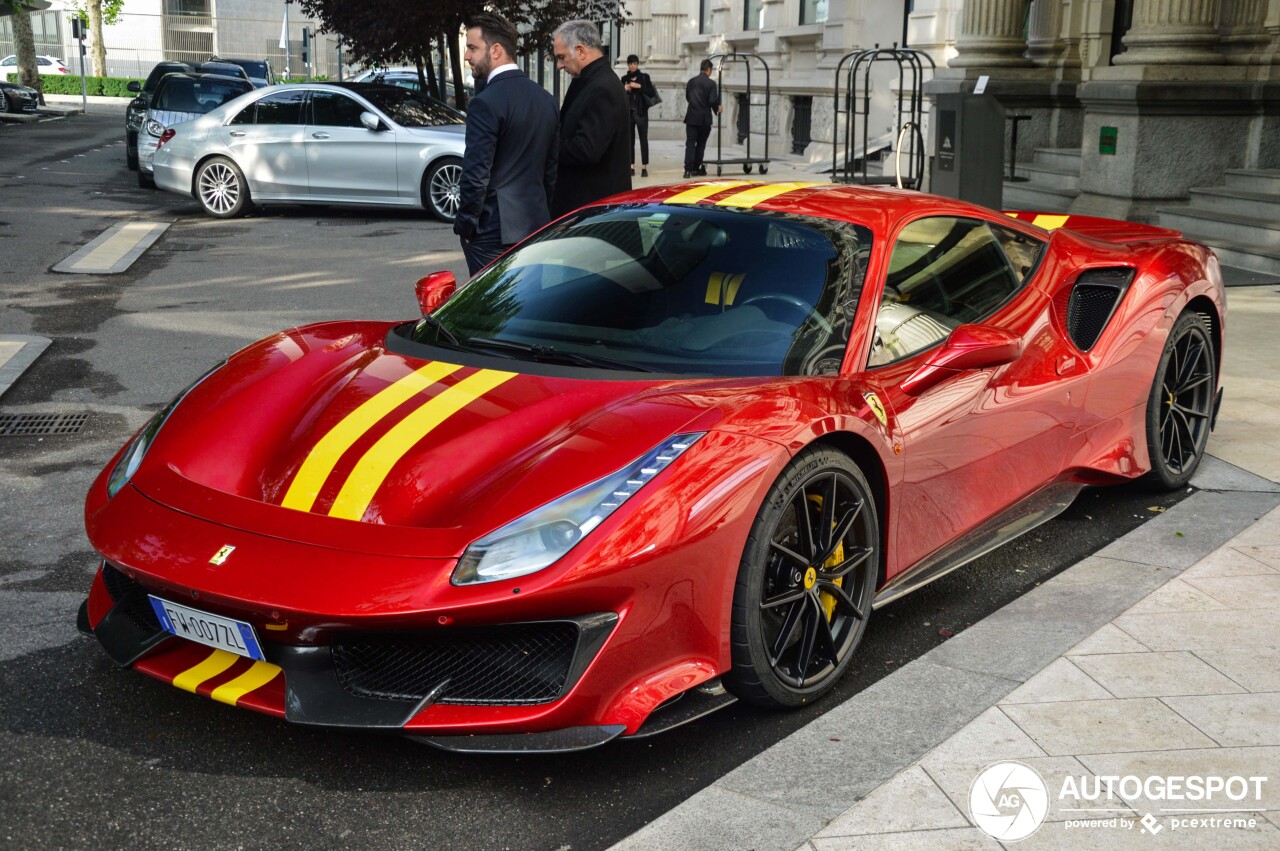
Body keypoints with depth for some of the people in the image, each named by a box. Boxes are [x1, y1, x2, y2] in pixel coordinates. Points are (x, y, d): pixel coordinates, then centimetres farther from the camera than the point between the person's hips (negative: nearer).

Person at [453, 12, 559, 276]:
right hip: (536, 225, 8)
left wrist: (465, 224, -6)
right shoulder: (545, 99, 10)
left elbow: (476, 174, -17)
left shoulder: (486, 103, -15)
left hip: (492, 231, -8)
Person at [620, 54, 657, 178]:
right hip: (628, 112, 2)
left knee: (644, 140, -5)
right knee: (630, 140, 3)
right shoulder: (624, 78, 8)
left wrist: (639, 86, -15)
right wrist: (624, 89, -8)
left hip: (641, 113, -2)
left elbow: (652, 93, -4)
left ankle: (644, 168, -4)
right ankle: (631, 167, 6)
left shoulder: (644, 77, 2)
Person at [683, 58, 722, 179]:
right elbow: (713, 101, -13)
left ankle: (688, 169, -14)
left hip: (691, 117, 3)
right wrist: (717, 109, 7)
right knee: (701, 144, 11)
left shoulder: (691, 82, 6)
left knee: (690, 143, -1)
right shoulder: (711, 84, -8)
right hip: (704, 118, -3)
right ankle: (696, 168, 15)